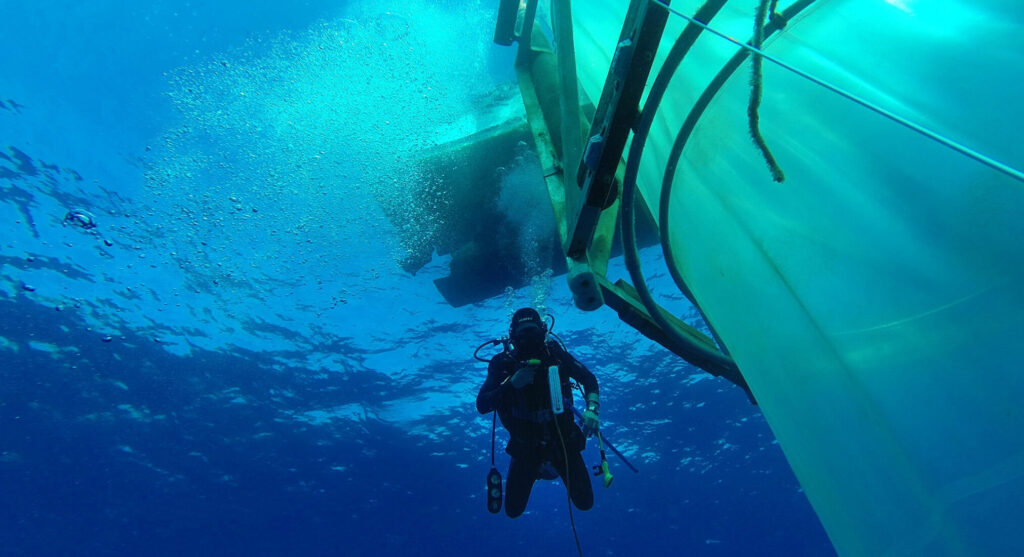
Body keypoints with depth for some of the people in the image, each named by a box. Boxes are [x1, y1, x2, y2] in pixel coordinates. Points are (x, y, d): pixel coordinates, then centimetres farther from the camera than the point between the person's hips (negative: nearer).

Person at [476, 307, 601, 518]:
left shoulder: (554, 353, -12)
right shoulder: (503, 363, -14)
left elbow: (588, 378, -4)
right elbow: (482, 405, -17)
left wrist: (592, 409, -21)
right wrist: (512, 384, -31)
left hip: (561, 437, 1)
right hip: (526, 444, 0)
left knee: (585, 503, 9)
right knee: (513, 510, 9)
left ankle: (551, 465, 36)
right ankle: (538, 469, 37)